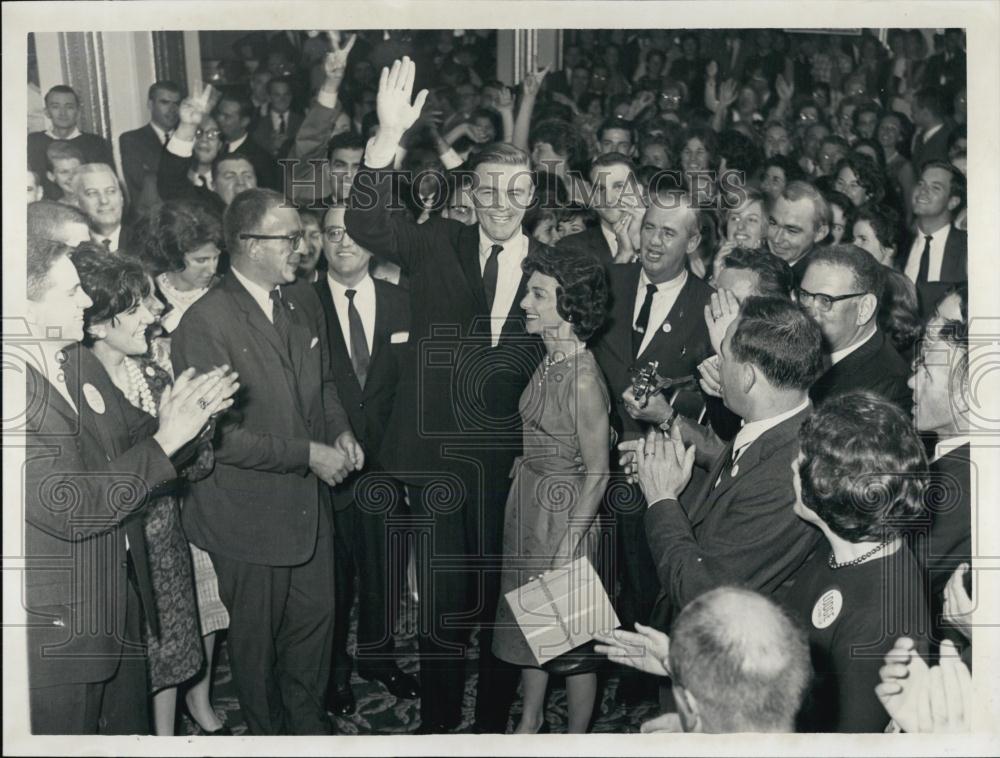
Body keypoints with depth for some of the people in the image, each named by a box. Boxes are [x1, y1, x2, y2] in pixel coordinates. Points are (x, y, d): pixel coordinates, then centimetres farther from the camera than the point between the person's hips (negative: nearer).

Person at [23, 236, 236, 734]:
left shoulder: (83, 365, 2)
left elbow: (131, 442, 12)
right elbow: (67, 509, -28)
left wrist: (191, 415, -9)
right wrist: (166, 439, -24)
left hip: (117, 611, 8)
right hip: (56, 633, -8)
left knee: (130, 730, 23)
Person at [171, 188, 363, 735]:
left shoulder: (302, 303, 4)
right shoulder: (203, 324, -21)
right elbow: (219, 436, -23)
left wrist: (340, 430, -1)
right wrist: (308, 454, -22)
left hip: (308, 503, 7)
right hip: (249, 514, -6)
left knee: (317, 618, 18)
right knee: (257, 635, 14)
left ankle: (308, 721, 42)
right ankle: (268, 731, 38)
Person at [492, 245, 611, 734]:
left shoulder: (583, 378, -24)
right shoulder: (549, 362, 0)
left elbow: (597, 473, -20)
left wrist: (568, 549, -18)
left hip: (566, 512, -8)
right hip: (528, 503, 8)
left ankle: (577, 738, 28)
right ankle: (530, 720, 40)